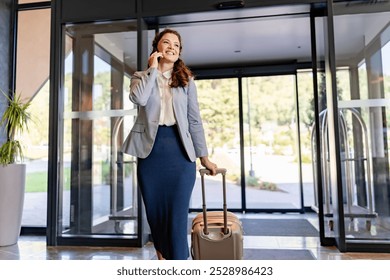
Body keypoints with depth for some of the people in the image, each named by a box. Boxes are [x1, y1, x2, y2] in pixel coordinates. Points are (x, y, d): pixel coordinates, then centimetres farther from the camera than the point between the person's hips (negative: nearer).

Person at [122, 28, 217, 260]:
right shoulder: (141, 76, 11)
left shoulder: (186, 80, 11)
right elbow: (138, 99, -14)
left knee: (177, 217, -5)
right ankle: (163, 259, 30)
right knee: (155, 214, 10)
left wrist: (204, 156, 7)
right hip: (151, 151, 1)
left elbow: (195, 120, 9)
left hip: (179, 151, -1)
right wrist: (153, 68, -4)